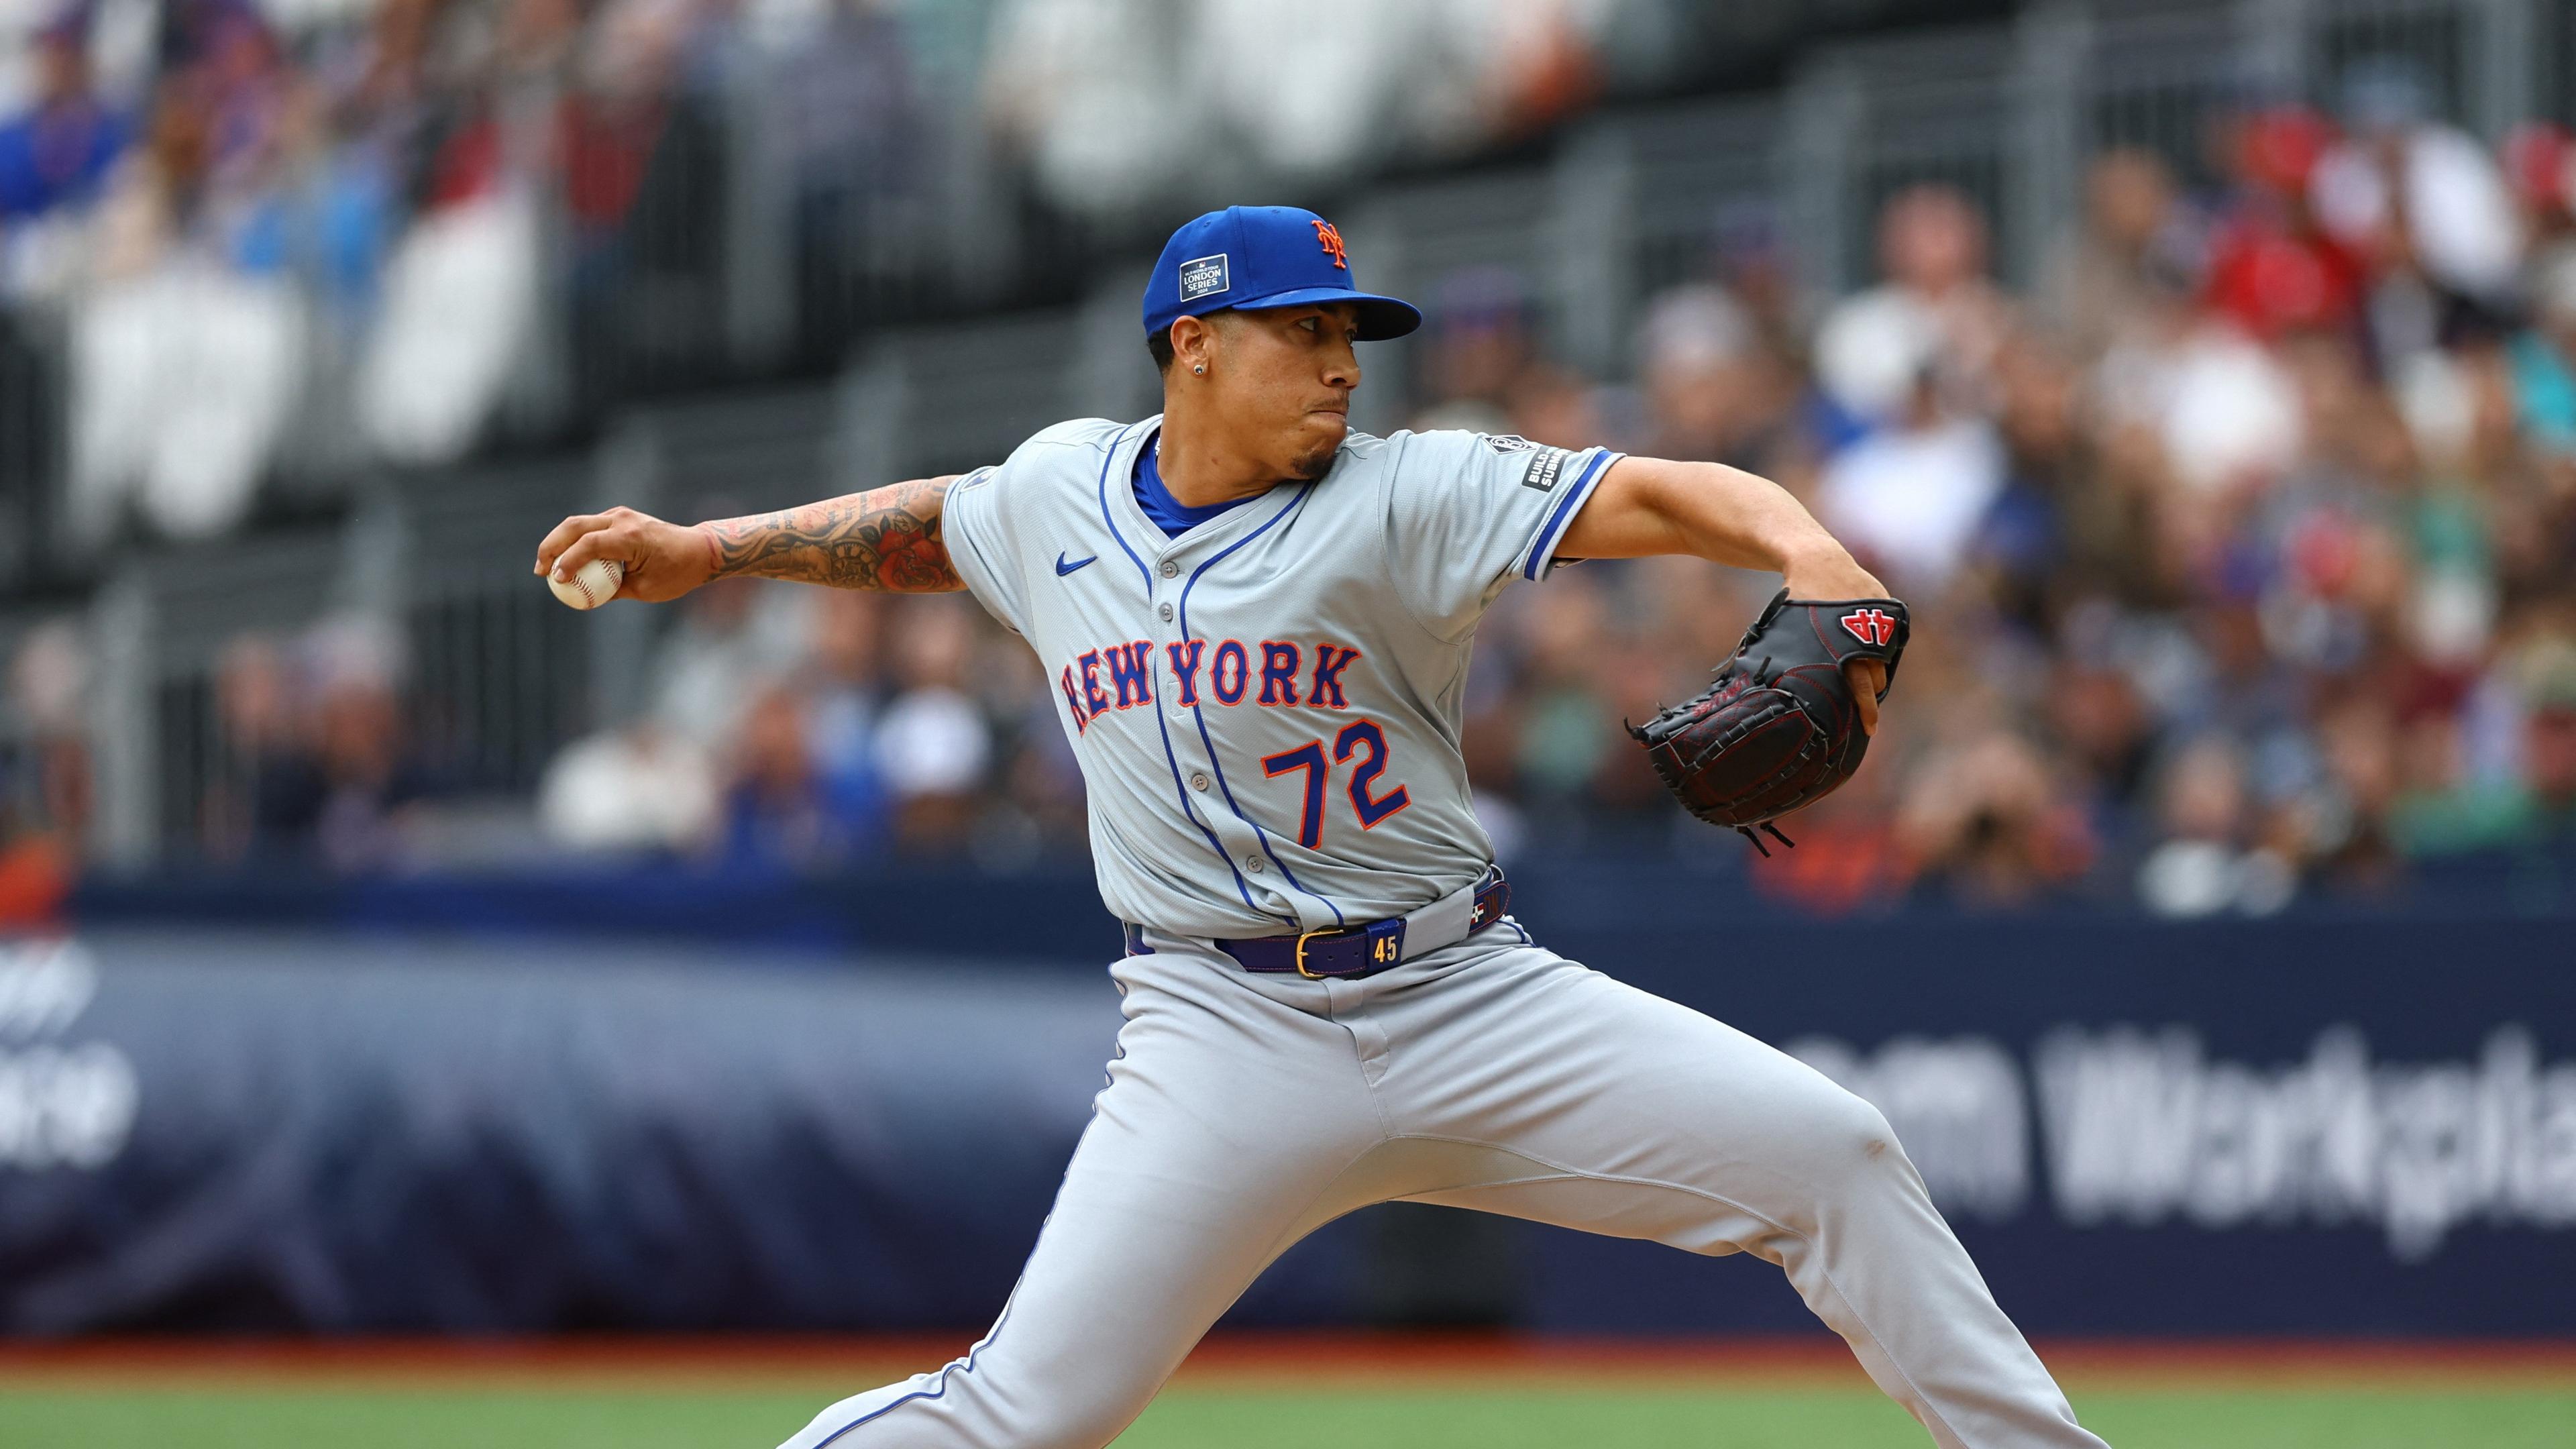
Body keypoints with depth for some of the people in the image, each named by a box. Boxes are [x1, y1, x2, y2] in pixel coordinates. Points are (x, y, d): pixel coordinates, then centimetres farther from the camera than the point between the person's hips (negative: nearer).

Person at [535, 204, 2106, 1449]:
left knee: (1832, 1152, -12)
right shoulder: (1061, 488, 7)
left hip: (1473, 1004, 0)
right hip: (1228, 1039, 0)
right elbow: (921, 526, 30)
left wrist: (1808, 547, -37)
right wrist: (706, 549, 24)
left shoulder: (1403, 496, -4)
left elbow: (1651, 495, -17)